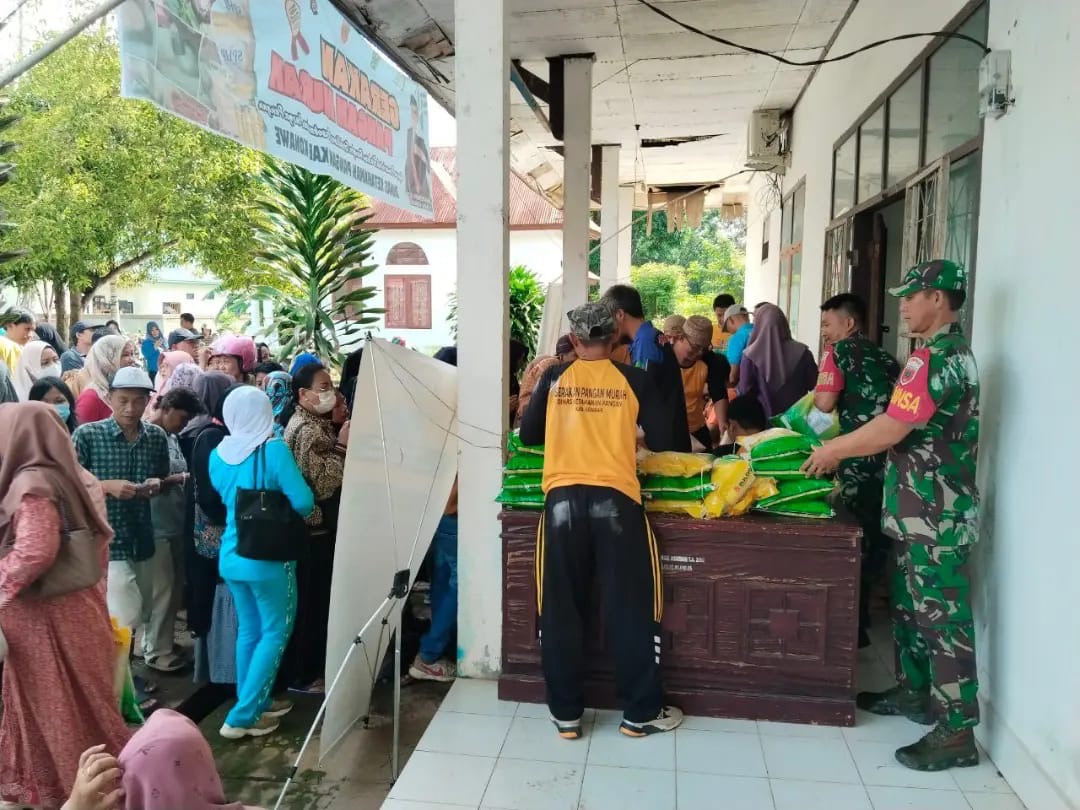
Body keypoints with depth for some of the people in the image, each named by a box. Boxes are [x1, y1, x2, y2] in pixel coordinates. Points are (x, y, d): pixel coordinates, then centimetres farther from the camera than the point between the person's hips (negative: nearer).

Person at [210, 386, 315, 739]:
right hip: (268, 557, -6)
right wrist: (283, 509, 2)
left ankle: (255, 703, 28)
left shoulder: (218, 454, 2)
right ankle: (242, 716, 6)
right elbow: (304, 502, -17)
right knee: (275, 631, 6)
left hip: (231, 555, 6)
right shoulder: (274, 450, -17)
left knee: (249, 630, 17)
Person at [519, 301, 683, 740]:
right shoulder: (634, 380, 5)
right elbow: (663, 441, 7)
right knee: (630, 606, 10)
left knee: (561, 608, 10)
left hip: (563, 498, 1)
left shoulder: (554, 377, 7)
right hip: (616, 498, -1)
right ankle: (641, 713, 21)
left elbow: (528, 435, 13)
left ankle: (566, 713, 19)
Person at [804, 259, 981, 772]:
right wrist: (841, 448, 13)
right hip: (925, 510, 10)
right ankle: (914, 691, 33)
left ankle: (957, 731, 7)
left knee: (942, 617, -3)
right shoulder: (952, 353, 14)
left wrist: (832, 450, -8)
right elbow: (902, 429, 17)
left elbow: (889, 430, -22)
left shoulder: (935, 359, -20)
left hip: (935, 515, -10)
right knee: (911, 606, 19)